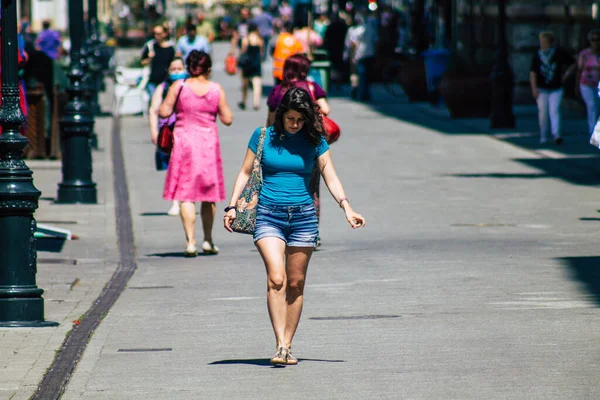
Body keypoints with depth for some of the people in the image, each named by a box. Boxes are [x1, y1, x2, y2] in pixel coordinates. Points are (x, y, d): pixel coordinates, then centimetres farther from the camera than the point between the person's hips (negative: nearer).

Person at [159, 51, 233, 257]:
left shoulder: (178, 87, -5)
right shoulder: (216, 89, -2)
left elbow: (164, 112, -6)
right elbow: (227, 119, -1)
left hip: (184, 141, -1)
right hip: (209, 142, 1)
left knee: (186, 195, -1)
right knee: (208, 194, 15)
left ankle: (190, 242, -10)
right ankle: (208, 241, 22)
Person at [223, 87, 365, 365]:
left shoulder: (315, 141, 5)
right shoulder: (263, 136, 3)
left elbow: (330, 176, 1)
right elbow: (246, 172, 7)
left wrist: (346, 208, -13)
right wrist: (232, 206, -2)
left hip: (303, 216, 2)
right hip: (269, 215, -2)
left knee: (296, 284, 5)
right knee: (276, 279, -17)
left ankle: (287, 346, 14)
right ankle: (280, 346, -21)